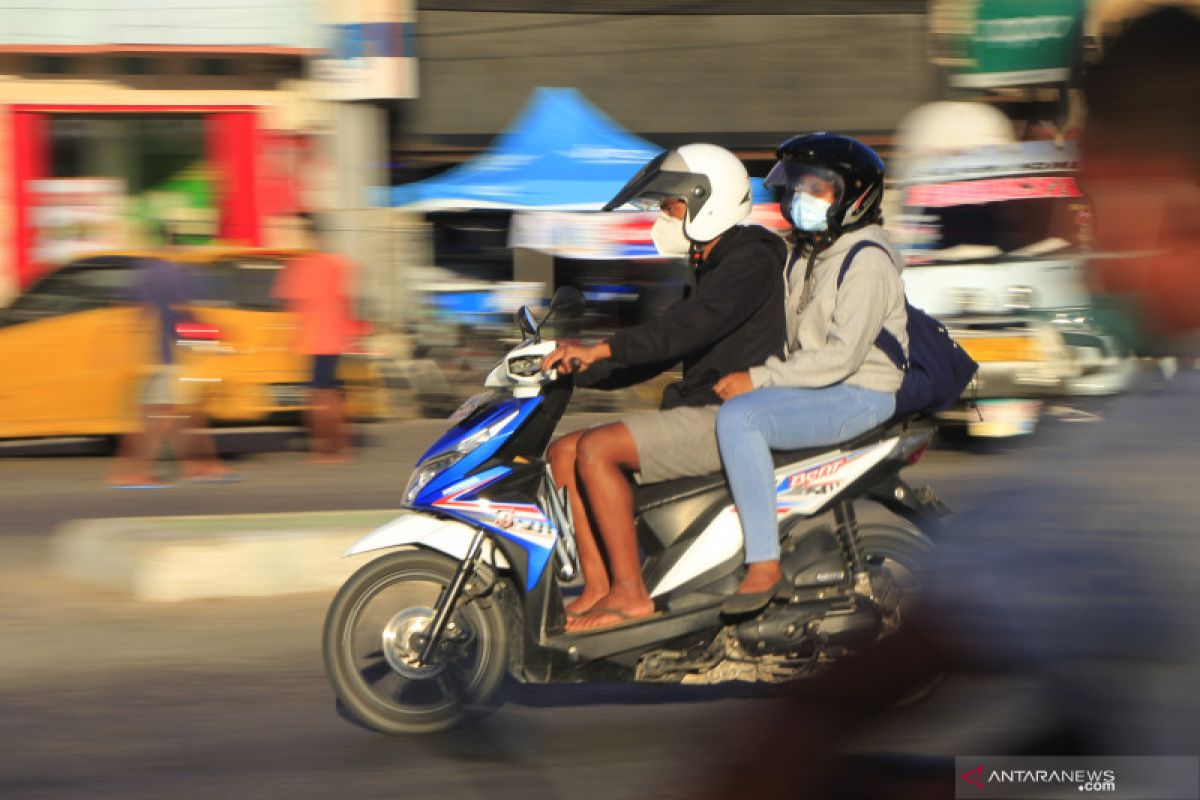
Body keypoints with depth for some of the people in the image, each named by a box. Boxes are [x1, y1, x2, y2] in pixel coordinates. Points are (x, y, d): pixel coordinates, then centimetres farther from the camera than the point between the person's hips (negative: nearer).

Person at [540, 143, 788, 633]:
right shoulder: (712, 268, 23)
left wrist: (600, 349, -32)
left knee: (597, 449, -23)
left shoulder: (753, 258, -10)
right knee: (564, 452, 1)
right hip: (699, 412, 10)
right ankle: (597, 587, -5)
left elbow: (695, 323, -26)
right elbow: (658, 353, 25)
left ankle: (630, 592, -21)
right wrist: (581, 367, 12)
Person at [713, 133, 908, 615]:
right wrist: (739, 371, 5)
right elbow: (792, 337, 22)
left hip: (858, 395, -10)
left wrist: (759, 378, -25)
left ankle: (765, 563, -31)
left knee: (739, 417, -31)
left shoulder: (867, 261, -15)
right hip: (810, 383, 10)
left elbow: (844, 354, -24)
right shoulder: (807, 254, 17)